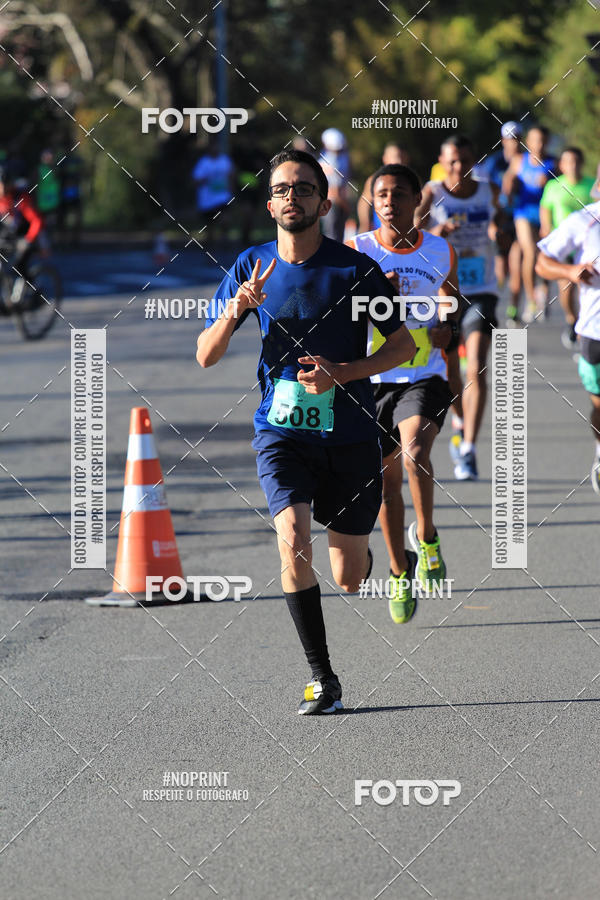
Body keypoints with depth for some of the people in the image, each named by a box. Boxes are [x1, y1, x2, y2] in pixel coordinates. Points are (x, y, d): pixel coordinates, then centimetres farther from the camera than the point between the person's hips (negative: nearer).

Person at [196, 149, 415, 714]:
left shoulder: (354, 269, -6)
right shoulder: (250, 268, 1)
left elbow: (404, 345, -1)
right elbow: (206, 357, 3)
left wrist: (341, 372, -16)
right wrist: (234, 312, -17)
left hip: (349, 434, 0)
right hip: (282, 430, 0)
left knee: (349, 579, 4)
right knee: (292, 539, -25)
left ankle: (359, 549, 44)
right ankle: (321, 677, -17)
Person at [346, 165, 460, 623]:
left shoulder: (441, 252, 2)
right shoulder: (356, 252, -3)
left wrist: (449, 330, -1)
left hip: (424, 377, -1)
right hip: (374, 379, 1)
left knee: (415, 452, -28)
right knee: (388, 482, 8)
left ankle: (427, 537, -2)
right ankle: (400, 573, 28)